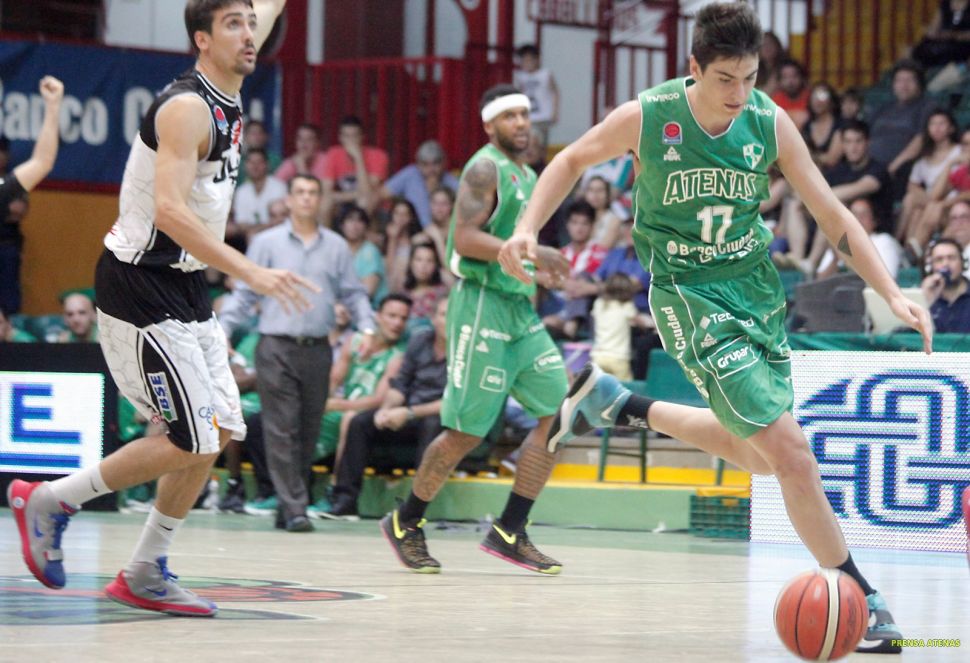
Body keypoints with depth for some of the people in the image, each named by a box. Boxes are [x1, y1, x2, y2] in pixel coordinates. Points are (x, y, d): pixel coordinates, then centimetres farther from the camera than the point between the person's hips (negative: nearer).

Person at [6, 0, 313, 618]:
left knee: (219, 434, 8)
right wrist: (250, 272, -34)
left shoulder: (227, 96, 8)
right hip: (143, 288, -9)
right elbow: (169, 210, -30)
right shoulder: (187, 108, -19)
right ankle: (51, 500, 5)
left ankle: (145, 575, 16)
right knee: (192, 444, -9)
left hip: (185, 285, 9)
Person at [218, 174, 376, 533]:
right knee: (282, 430, -9)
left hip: (317, 350, 3)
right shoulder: (266, 243, 5)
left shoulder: (336, 247, 11)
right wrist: (223, 330, -2)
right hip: (276, 347, -3)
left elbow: (353, 293, 15)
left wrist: (367, 328, 0)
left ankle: (289, 509, 13)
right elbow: (245, 293, 7)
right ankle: (294, 508, -11)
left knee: (309, 431, 5)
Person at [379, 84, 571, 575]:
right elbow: (464, 238, -22)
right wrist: (529, 253, -27)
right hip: (482, 304, -9)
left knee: (558, 412, -1)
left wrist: (539, 267, 15)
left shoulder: (527, 176, 19)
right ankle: (405, 524, 12)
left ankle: (509, 532, 4)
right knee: (467, 431, -6)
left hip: (519, 307, 9)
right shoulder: (485, 169, -10)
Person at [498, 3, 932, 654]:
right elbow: (572, 161, 5)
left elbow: (832, 214, -4)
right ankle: (862, 598, -5)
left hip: (756, 286, 5)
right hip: (690, 294, -5)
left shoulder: (770, 122, -9)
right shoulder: (646, 118, -15)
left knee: (754, 448, 19)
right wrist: (528, 228, -8)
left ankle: (618, 404, 37)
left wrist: (893, 294, -12)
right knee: (791, 451, -14)